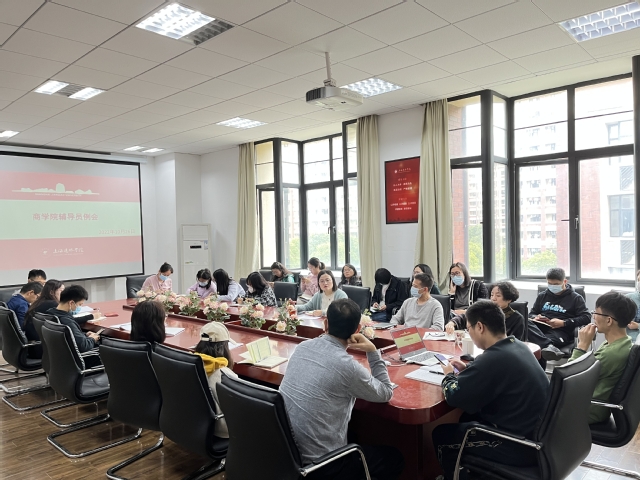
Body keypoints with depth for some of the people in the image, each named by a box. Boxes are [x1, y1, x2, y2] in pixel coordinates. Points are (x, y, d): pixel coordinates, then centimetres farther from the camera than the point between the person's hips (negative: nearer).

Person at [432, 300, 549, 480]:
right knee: (469, 417, 27)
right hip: (538, 434, 9)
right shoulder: (518, 345, 0)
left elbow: (453, 396, -20)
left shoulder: (494, 358, -27)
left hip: (520, 445, -8)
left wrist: (449, 376, 0)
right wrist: (466, 369, 11)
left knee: (441, 435, 7)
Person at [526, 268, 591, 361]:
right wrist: (535, 317, 4)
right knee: (525, 322, -37)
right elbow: (531, 313, 31)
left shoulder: (575, 298, 15)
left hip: (561, 331, -3)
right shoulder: (542, 296, 28)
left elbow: (586, 318, 3)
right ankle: (548, 346, -59)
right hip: (540, 328, 3)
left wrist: (563, 323, -10)